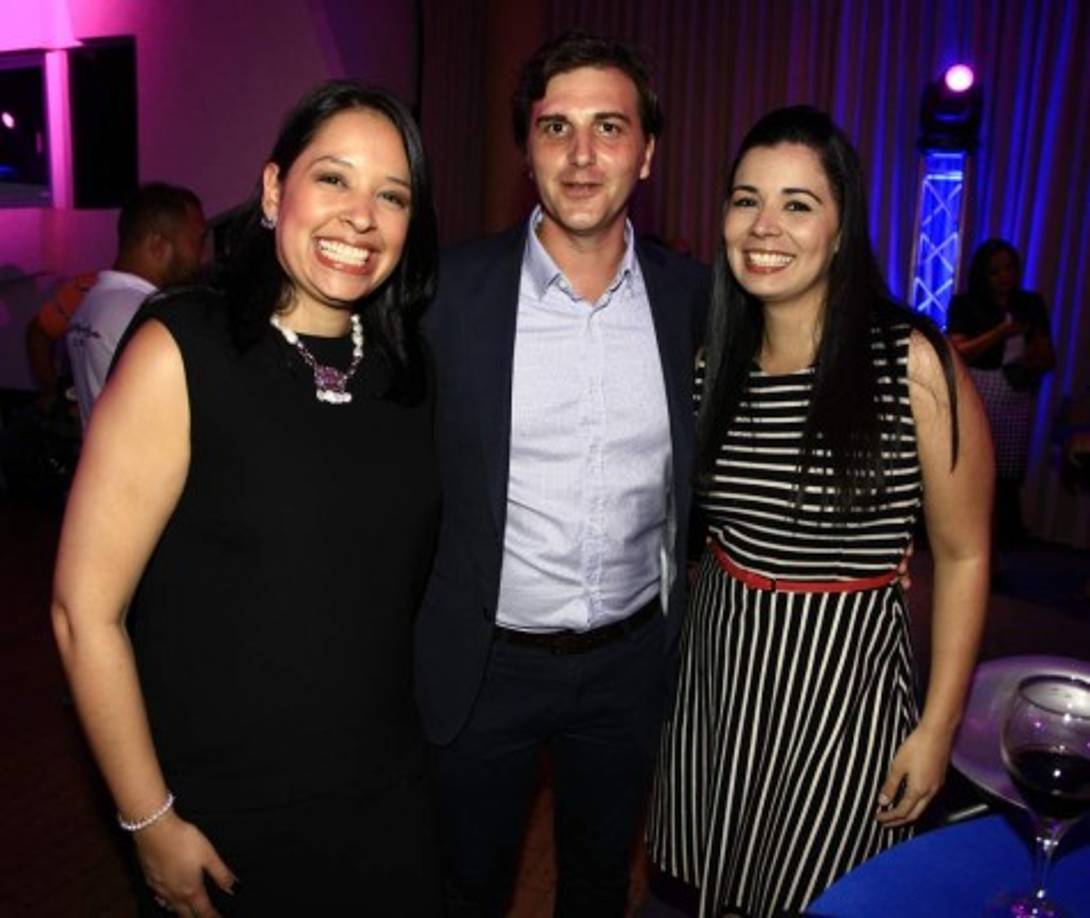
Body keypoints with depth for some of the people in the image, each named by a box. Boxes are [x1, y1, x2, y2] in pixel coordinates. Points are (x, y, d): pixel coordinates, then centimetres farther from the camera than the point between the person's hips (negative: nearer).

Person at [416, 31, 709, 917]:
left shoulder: (691, 294, -6)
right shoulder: (452, 287, -13)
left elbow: (700, 468, 7)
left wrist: (683, 610, 6)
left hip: (633, 659, 3)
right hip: (487, 660, -2)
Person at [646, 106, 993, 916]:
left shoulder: (914, 363, -15)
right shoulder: (715, 359, -1)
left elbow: (964, 555, -8)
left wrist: (937, 729, -7)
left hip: (845, 674, -4)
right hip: (716, 663, 4)